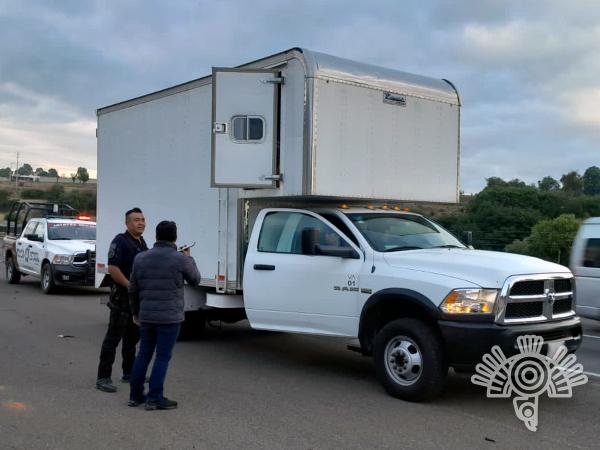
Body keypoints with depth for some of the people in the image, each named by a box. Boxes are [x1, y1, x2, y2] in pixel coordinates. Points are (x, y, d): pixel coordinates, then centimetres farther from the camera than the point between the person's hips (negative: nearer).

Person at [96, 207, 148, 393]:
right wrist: (130, 286, -22)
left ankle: (129, 373, 27)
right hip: (122, 298, -9)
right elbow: (112, 268, -21)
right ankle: (103, 378, -1)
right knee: (113, 337, -5)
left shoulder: (142, 242, 15)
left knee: (132, 337, 16)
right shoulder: (120, 241, -13)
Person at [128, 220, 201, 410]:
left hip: (146, 316, 5)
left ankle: (135, 395, 22)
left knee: (144, 354, 16)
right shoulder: (181, 259, -10)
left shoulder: (141, 258, 5)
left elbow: (133, 290, 11)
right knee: (162, 357, 1)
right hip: (170, 317, -5)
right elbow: (195, 280, 7)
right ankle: (154, 398, 4)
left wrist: (135, 312, 23)